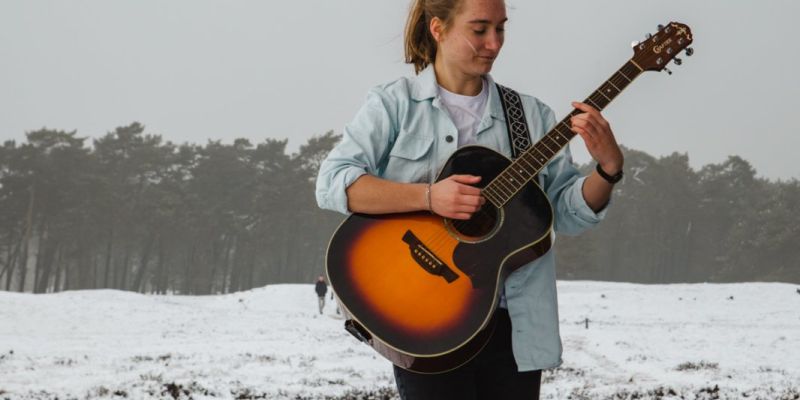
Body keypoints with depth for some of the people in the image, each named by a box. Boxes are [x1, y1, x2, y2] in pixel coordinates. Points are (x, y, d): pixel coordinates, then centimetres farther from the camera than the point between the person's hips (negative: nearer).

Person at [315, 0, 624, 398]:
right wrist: (428, 197, -22)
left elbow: (567, 212, 7)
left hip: (512, 323, 4)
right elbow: (332, 184, -12)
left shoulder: (529, 114, 10)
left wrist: (609, 167, -12)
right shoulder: (394, 104, 0)